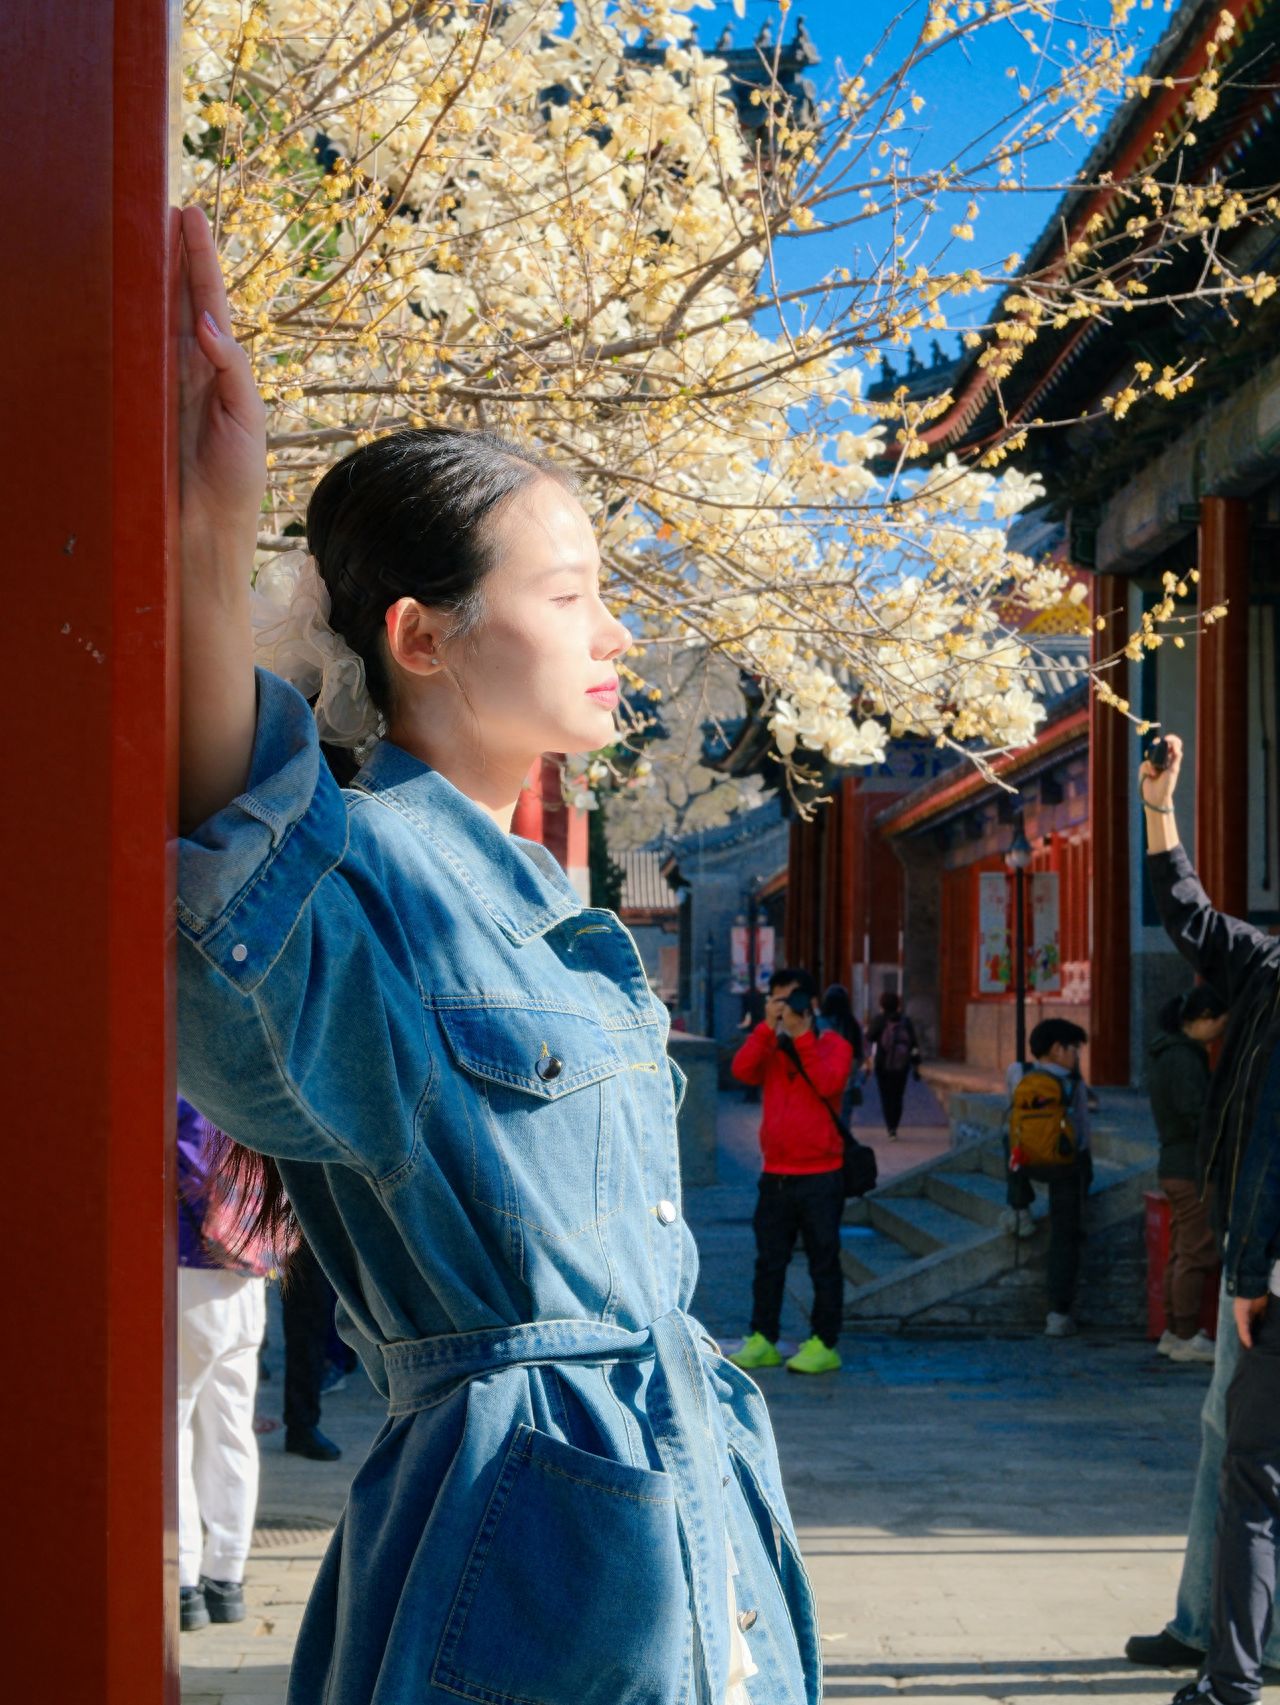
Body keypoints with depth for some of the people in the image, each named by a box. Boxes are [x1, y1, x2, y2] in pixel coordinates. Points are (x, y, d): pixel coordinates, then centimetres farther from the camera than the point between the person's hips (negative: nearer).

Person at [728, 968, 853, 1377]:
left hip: (820, 1175, -4)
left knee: (823, 1263, 0)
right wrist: (769, 1026, -15)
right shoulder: (769, 1047, 11)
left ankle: (823, 1345, 4)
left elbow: (829, 1083, -20)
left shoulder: (833, 1044, 0)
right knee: (769, 1262, 8)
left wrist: (801, 1035, -19)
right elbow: (742, 1070, -10)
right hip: (776, 1175, 5)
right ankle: (762, 1341, 13)